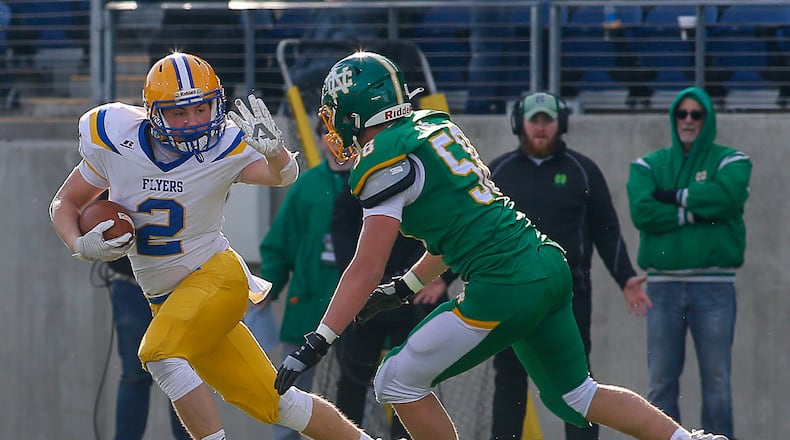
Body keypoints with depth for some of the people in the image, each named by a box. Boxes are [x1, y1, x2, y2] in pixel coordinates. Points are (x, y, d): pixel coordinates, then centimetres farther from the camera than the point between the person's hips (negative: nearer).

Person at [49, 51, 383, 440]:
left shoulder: (224, 147, -14)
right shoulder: (116, 142, -8)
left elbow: (284, 175, -29)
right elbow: (64, 204, 4)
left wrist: (274, 152, -51)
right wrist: (80, 245, -15)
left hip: (215, 276, -4)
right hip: (165, 298, 4)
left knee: (160, 353, -30)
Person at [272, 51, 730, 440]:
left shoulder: (386, 161, -8)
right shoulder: (435, 126, 17)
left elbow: (366, 270, -12)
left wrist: (315, 345, -11)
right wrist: (403, 289, 31)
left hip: (506, 287, -9)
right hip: (549, 266, 9)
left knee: (398, 382, 1)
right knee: (576, 396, 23)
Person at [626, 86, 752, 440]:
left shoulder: (730, 161, 8)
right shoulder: (649, 165, 12)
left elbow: (726, 194, -15)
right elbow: (641, 211, -6)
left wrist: (674, 196, -8)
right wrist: (696, 212, -10)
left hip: (714, 286, -1)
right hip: (663, 283, 2)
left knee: (717, 380, -2)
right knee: (661, 381, 0)